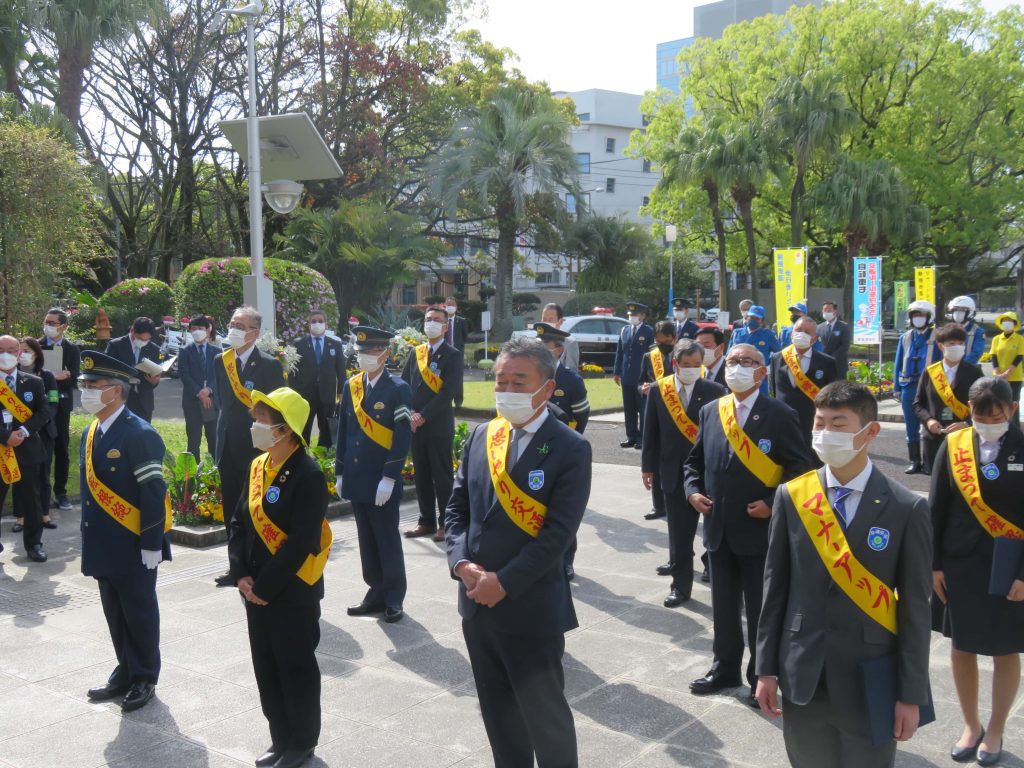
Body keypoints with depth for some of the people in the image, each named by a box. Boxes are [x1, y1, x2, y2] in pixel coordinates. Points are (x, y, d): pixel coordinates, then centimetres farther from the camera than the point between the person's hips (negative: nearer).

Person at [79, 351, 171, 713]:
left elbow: (153, 492, -18)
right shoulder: (90, 432, 10)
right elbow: (90, 487, 16)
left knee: (140, 613, 6)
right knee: (115, 614, 16)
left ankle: (144, 679, 21)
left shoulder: (140, 434, -16)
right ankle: (125, 673, 31)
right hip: (103, 544, 8)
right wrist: (90, 538, 16)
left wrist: (151, 543, -19)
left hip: (134, 546, -8)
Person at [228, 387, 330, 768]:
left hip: (293, 592, -7)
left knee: (297, 668, 6)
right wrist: (241, 575, -3)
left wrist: (265, 586, -18)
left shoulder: (307, 475, -19)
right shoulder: (257, 466, 6)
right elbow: (240, 522, 8)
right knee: (266, 665, 16)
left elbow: (301, 542, -21)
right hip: (255, 589, 8)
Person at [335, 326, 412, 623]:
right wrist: (340, 473, 10)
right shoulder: (350, 386, 8)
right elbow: (344, 432, 12)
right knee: (367, 540, 13)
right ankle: (376, 593, 25)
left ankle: (394, 598, 17)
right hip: (357, 481, 5)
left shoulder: (398, 390, -9)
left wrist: (389, 478, -17)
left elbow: (403, 437, -13)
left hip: (383, 483, -5)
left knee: (388, 541, 5)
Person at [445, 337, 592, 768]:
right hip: (477, 603, 6)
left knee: (546, 717, 8)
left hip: (532, 608, -5)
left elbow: (558, 531, -17)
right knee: (498, 714, 19)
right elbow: (457, 507, 8)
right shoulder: (481, 437, 6)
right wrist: (461, 562, -8)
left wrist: (504, 582, -18)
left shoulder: (570, 449, -12)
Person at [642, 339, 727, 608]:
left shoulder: (714, 391, -6)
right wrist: (648, 466, 3)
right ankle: (680, 585, 18)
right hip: (674, 471, 1)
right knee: (679, 532, 8)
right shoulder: (658, 390, -1)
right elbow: (651, 431, 4)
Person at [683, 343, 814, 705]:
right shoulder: (710, 411, 6)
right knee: (723, 605, 18)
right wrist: (693, 491, -2)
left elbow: (801, 467, -8)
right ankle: (725, 668, 34)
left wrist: (774, 503, -17)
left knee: (761, 608, 7)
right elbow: (694, 461, 15)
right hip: (718, 528, 5)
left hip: (759, 528, -5)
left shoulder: (780, 415, -9)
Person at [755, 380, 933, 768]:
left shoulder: (907, 508, -8)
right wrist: (766, 668, 2)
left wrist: (911, 694, -4)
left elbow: (915, 607, -5)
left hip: (870, 683, -2)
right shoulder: (791, 497, -2)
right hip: (802, 677, 2)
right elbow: (775, 586, 2)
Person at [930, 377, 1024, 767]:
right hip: (960, 563, 2)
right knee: (962, 647, 13)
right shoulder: (952, 445, -4)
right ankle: (971, 725, 33)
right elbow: (937, 508, 0)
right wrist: (934, 564, -1)